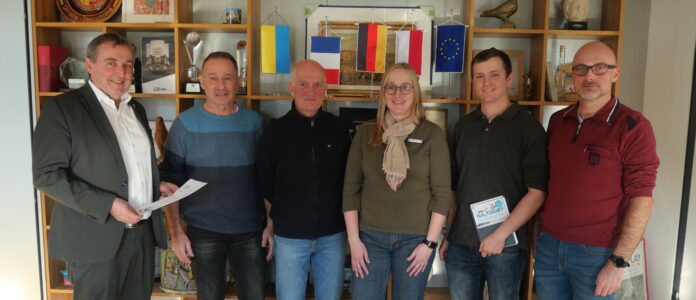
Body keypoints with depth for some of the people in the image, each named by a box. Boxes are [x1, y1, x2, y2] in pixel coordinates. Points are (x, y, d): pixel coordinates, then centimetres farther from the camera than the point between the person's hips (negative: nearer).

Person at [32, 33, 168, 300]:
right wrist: (108, 205, -20)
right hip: (96, 238, -6)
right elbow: (47, 175, -14)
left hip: (143, 232, 6)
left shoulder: (136, 109, 13)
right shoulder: (62, 108, -8)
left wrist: (158, 184, 3)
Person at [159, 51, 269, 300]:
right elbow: (169, 181, -1)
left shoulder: (254, 122, 2)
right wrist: (176, 231, -5)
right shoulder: (185, 124, -4)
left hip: (250, 230, 2)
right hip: (203, 232, -1)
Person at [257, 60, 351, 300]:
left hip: (332, 235, 2)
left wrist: (348, 224, 8)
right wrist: (275, 221, 4)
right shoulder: (274, 132, -5)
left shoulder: (338, 129, 0)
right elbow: (264, 185, 4)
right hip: (289, 237, -1)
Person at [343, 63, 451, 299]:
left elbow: (442, 193, -3)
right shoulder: (365, 133, 3)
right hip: (370, 237, 1)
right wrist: (353, 239, -1)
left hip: (416, 238, -1)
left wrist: (430, 242, -6)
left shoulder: (432, 134, -2)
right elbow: (351, 189, 3)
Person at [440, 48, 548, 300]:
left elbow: (537, 192, -10)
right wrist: (446, 235, 10)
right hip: (460, 244, 4)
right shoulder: (464, 126, 8)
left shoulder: (529, 128, -5)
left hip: (506, 246, -3)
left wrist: (501, 234, -15)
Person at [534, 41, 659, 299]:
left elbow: (641, 201, -13)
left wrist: (618, 262, -14)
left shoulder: (632, 127, -11)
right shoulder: (558, 121, 5)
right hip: (548, 244, 5)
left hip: (596, 252, -4)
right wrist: (539, 233, 9)